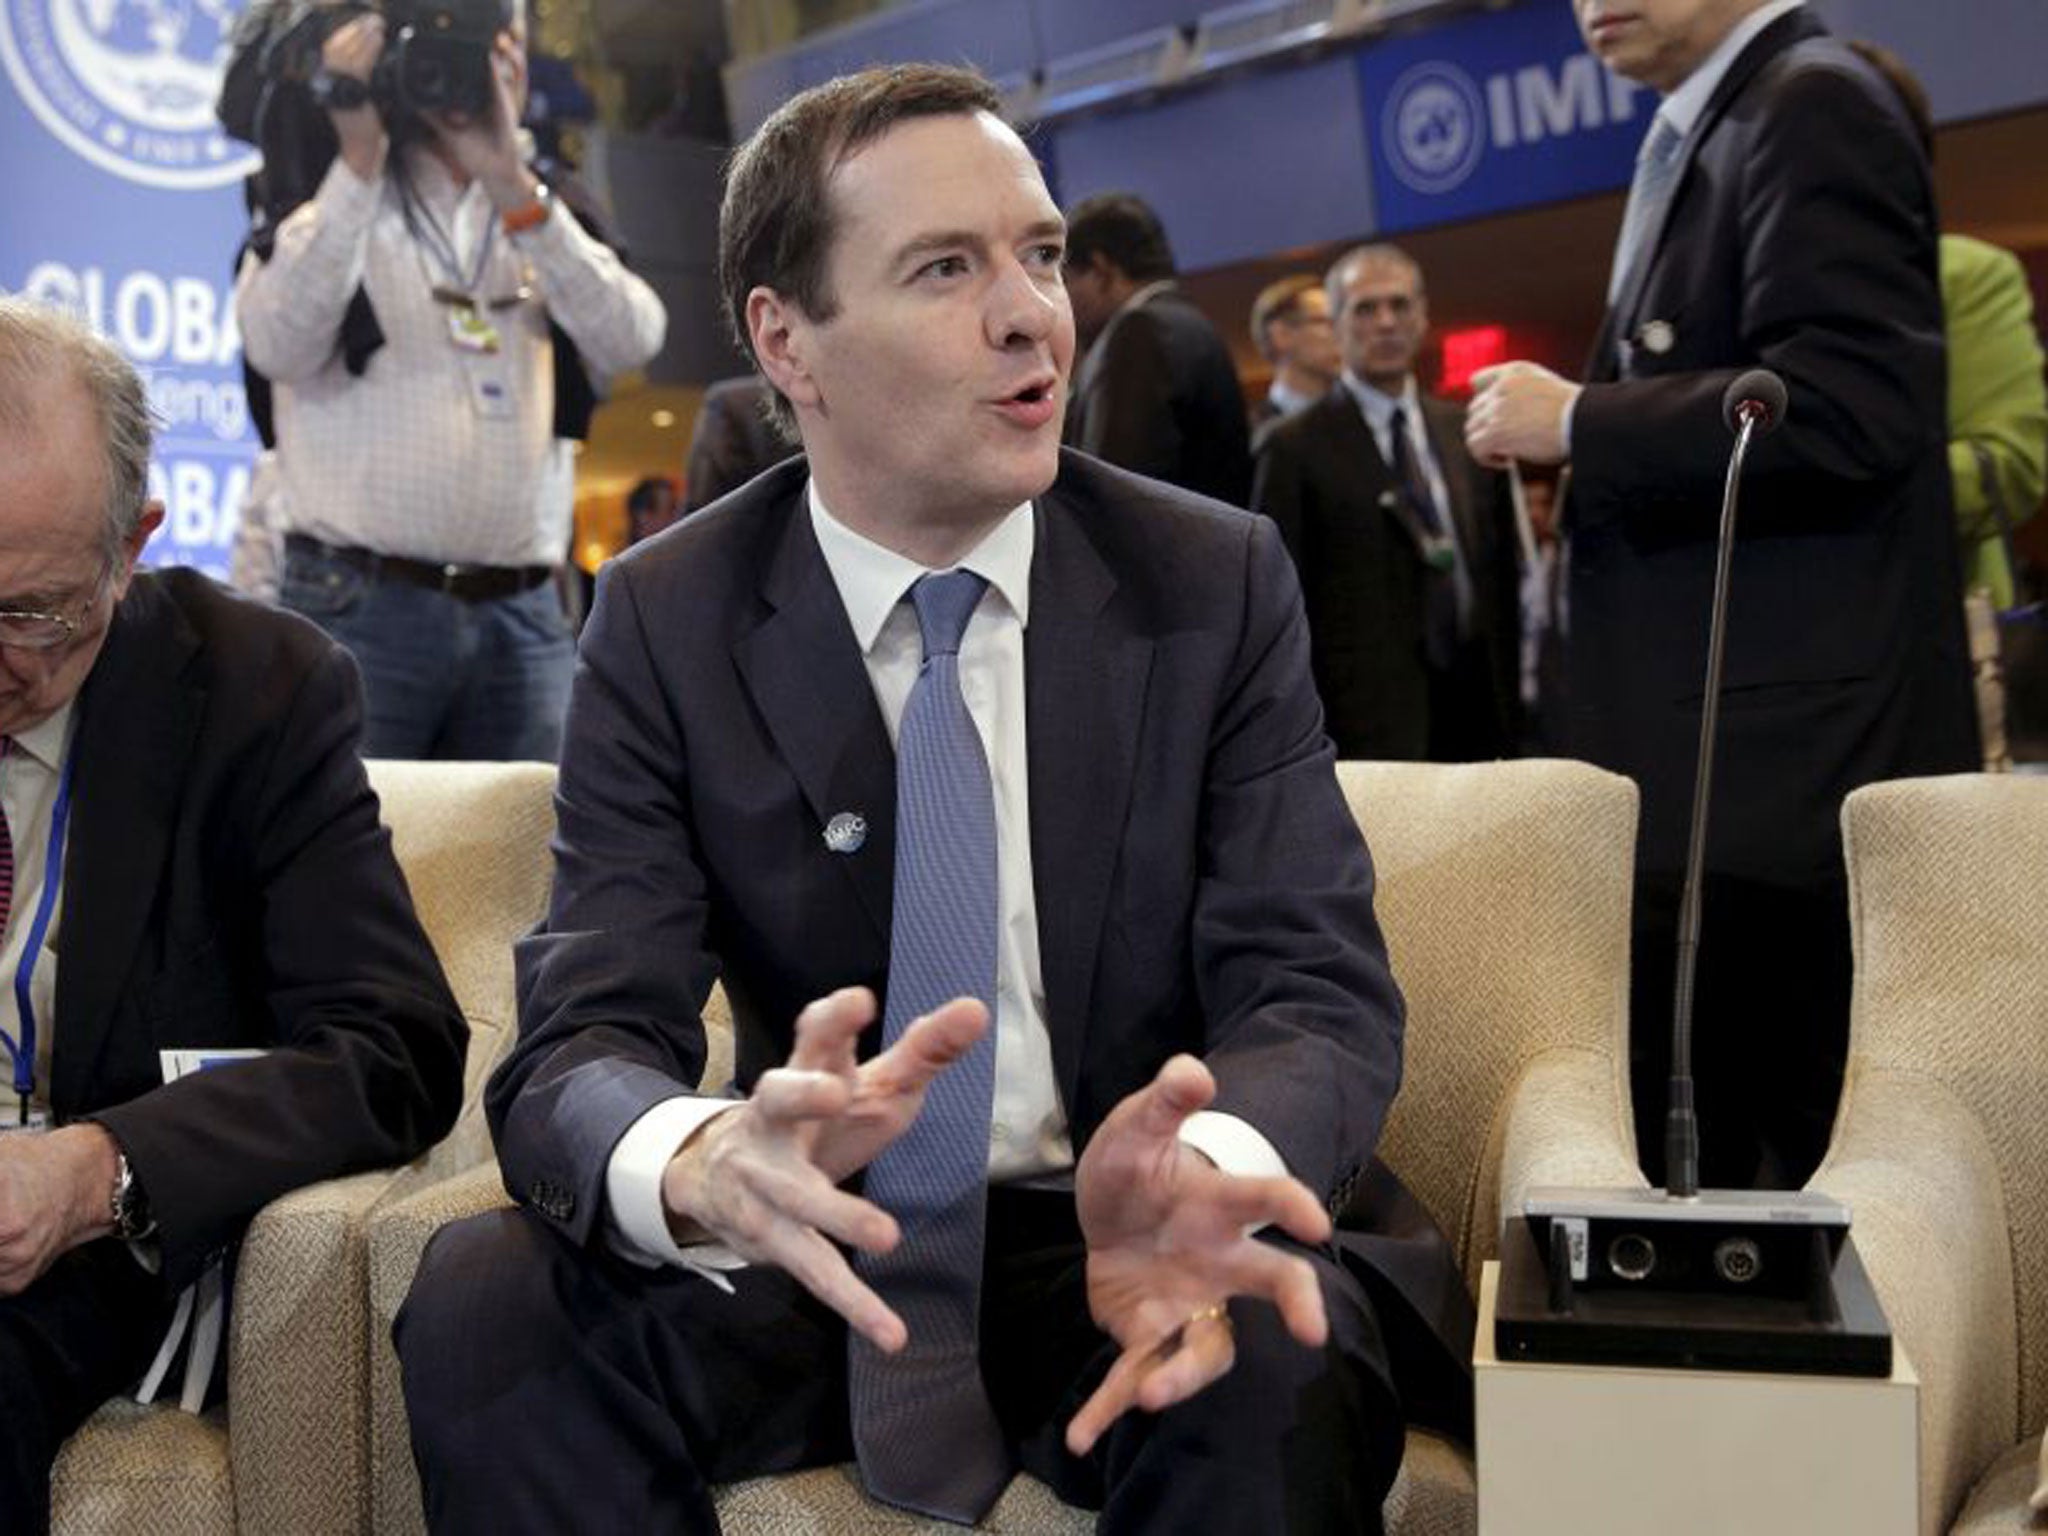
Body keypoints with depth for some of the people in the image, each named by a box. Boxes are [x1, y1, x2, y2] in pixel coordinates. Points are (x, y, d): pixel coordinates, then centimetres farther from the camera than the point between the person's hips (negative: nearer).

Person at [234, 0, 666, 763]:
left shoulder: (542, 224, 18)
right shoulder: (333, 207, 9)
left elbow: (633, 337, -2)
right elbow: (279, 345, -11)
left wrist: (513, 186, -11)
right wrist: (360, 158, -15)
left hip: (524, 616, 3)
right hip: (361, 609, -3)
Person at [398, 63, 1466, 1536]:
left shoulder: (1218, 582, -5)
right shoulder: (664, 621, -5)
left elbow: (1321, 997, -10)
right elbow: (581, 1044, -12)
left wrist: (1201, 1179, -36)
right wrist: (708, 1165, -39)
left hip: (1118, 1250, -1)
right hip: (814, 1251, 2)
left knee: (1283, 1360, -34)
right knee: (482, 1300, -25)